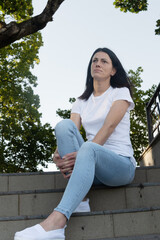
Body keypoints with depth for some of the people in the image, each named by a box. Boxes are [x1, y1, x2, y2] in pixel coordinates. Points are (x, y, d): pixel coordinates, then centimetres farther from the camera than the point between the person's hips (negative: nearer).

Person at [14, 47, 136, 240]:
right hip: (91, 165, 4)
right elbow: (70, 132, -1)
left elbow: (109, 127, -14)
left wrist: (81, 153, -27)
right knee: (63, 125, -22)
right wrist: (58, 155, -23)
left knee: (89, 149, -38)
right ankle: (80, 198, -28)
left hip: (121, 164, -4)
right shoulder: (82, 102, 16)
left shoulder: (121, 92, 4)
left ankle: (56, 221, -53)